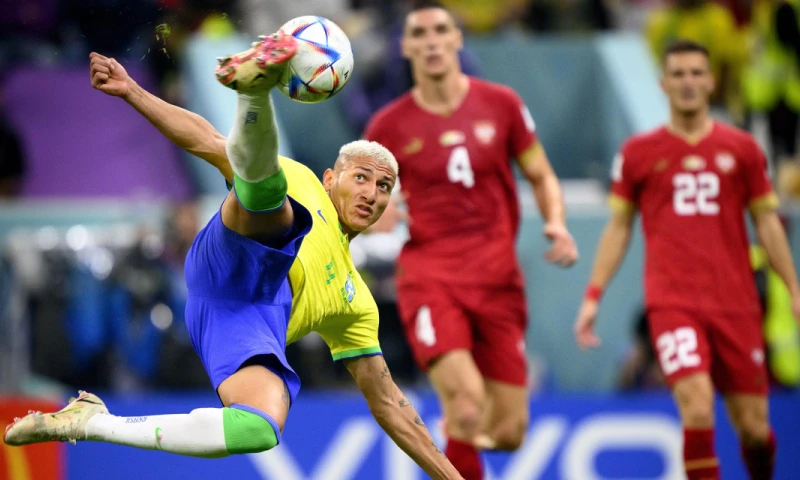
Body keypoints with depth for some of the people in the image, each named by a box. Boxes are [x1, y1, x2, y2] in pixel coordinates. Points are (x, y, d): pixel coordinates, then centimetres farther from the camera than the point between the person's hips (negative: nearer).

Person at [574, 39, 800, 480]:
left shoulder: (741, 148, 8)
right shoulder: (638, 153, 5)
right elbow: (619, 226, 11)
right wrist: (593, 297, 5)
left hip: (736, 303, 2)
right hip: (672, 303, -2)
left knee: (753, 425, 4)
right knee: (697, 408, -21)